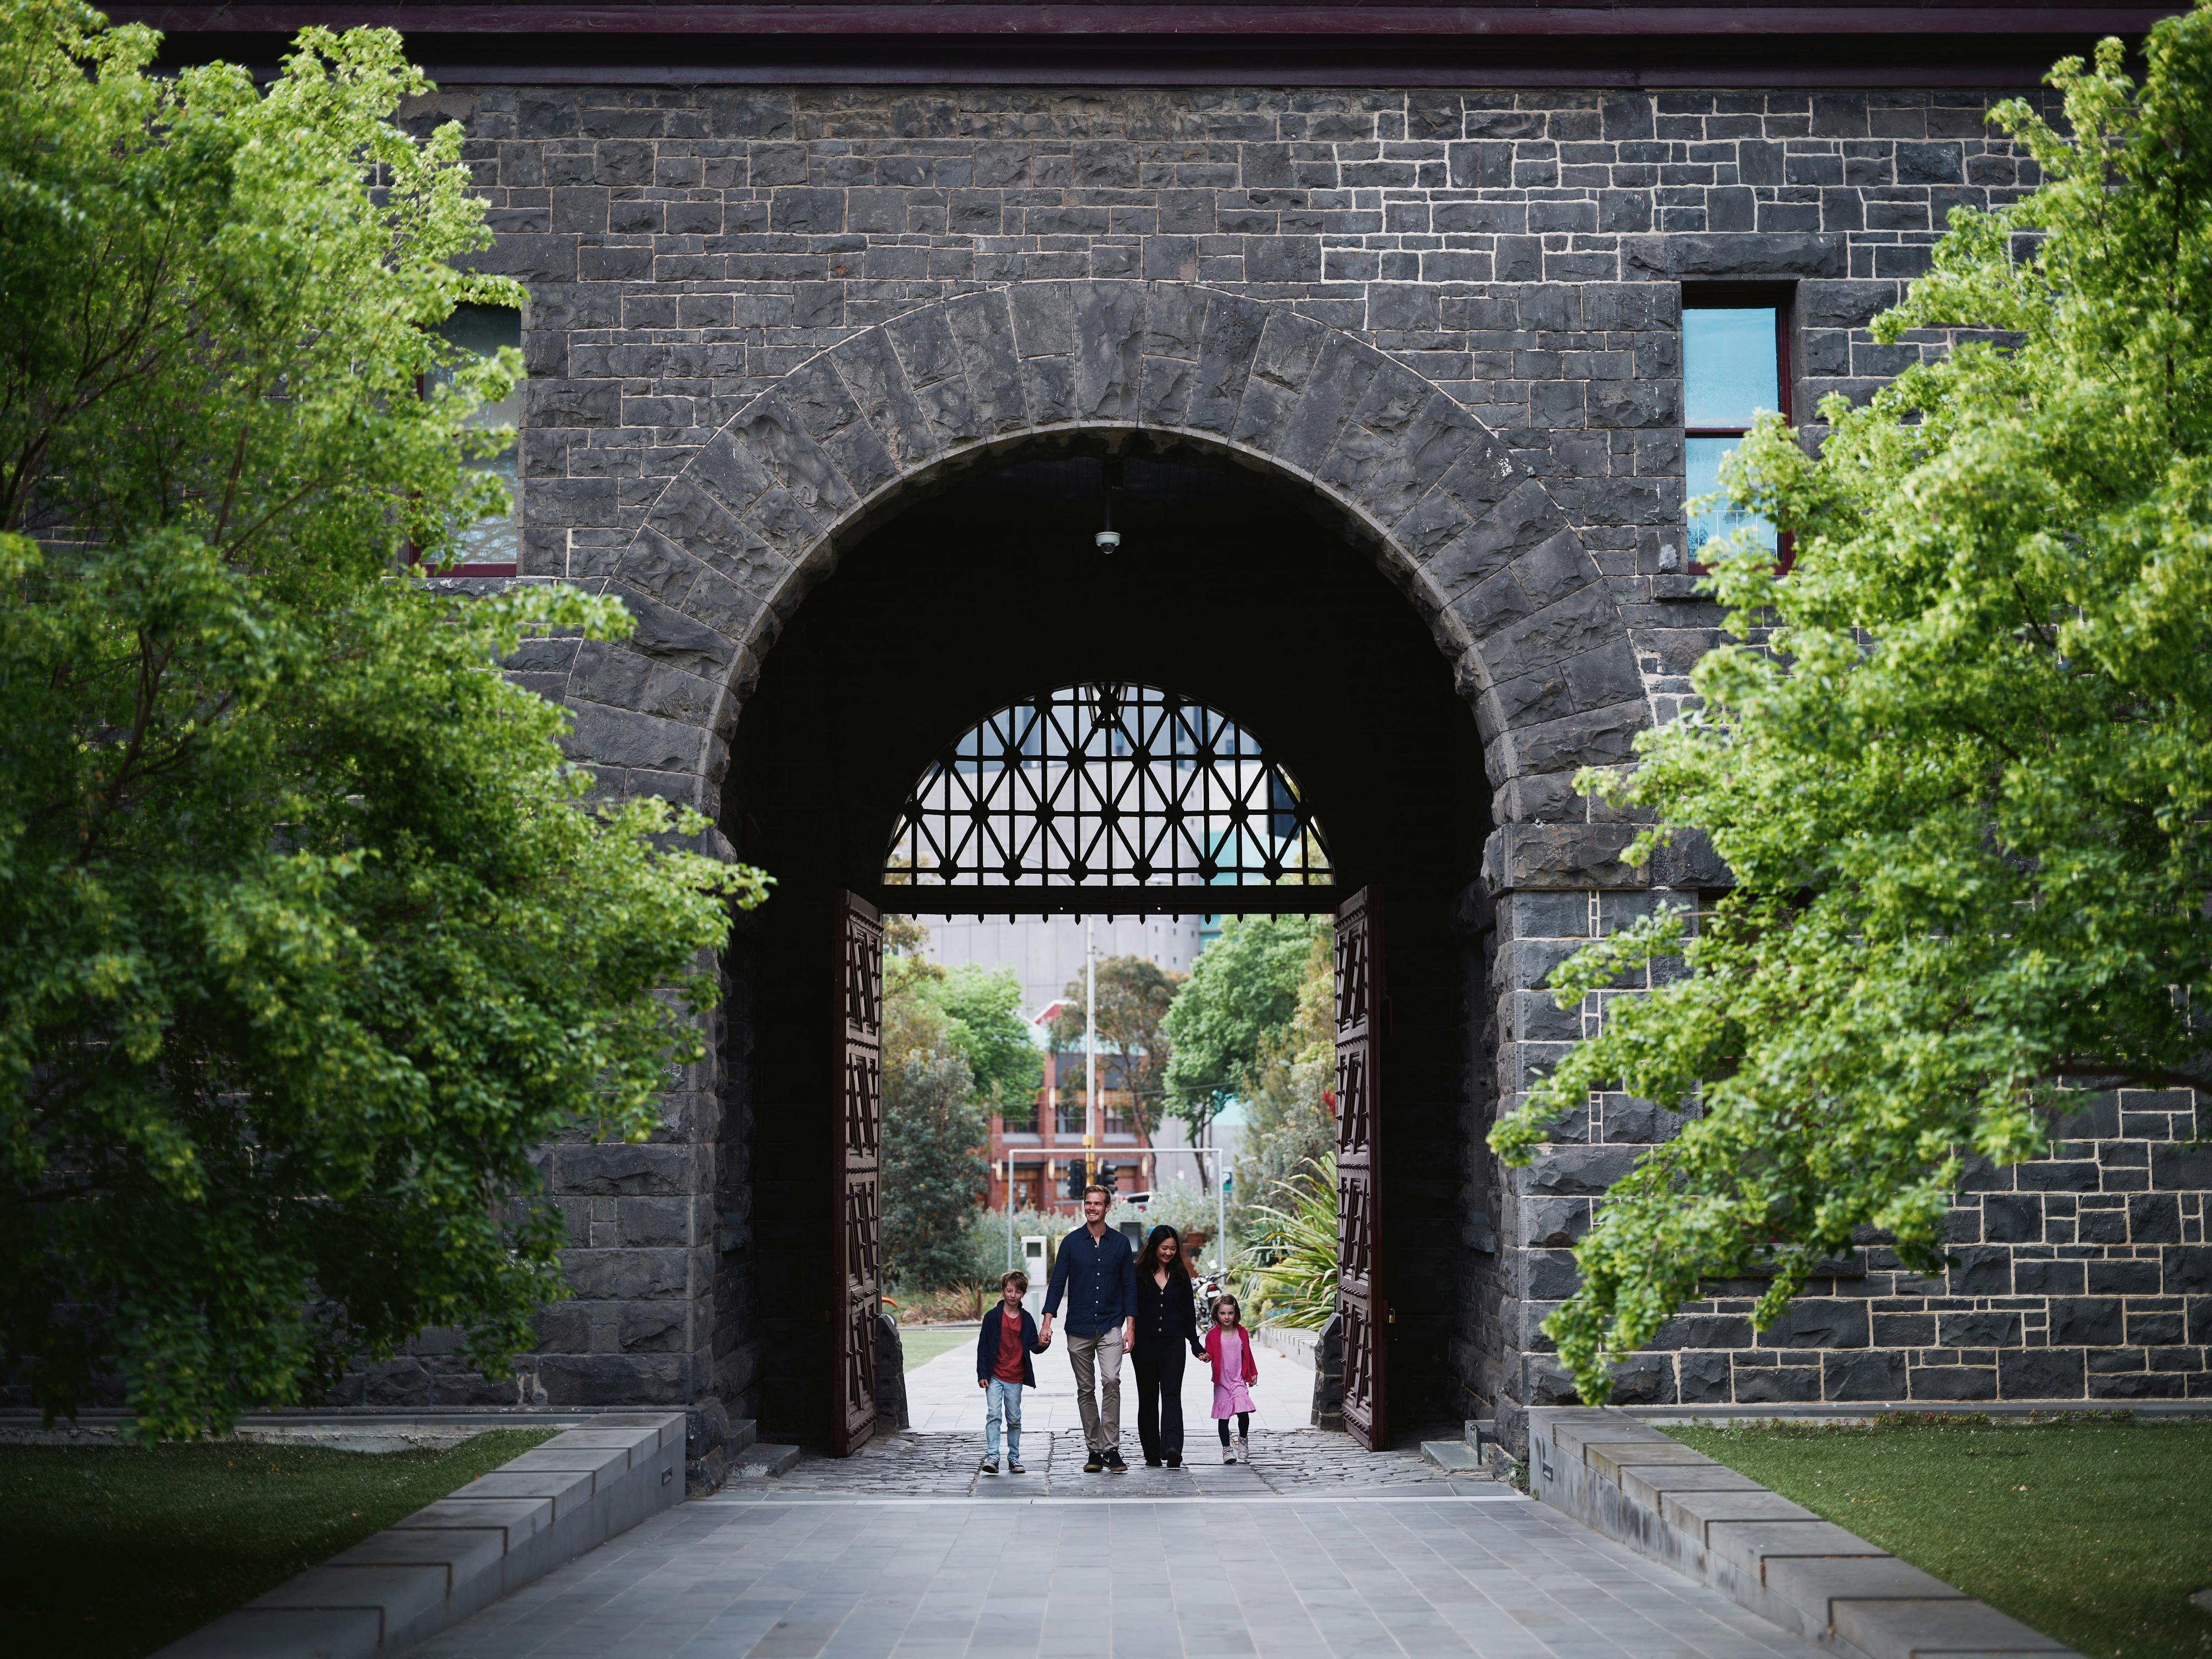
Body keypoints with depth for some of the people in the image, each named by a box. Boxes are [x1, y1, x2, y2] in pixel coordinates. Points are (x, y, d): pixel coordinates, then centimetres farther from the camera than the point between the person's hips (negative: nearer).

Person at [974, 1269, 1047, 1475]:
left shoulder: (1026, 1319, 4)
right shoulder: (992, 1317, -4)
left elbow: (1033, 1347, 8)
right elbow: (982, 1347, -2)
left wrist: (1042, 1344, -16)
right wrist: (982, 1375, -5)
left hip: (1016, 1378, 3)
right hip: (995, 1377, -3)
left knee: (1014, 1419, 9)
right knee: (993, 1415, -14)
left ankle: (1014, 1458, 19)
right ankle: (992, 1457, -16)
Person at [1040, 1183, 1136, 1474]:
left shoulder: (1120, 1243, 5)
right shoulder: (1071, 1242, 4)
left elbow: (1129, 1286, 7)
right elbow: (1057, 1283, 2)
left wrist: (1130, 1325, 0)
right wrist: (1047, 1321, -7)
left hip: (1111, 1327, -1)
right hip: (1079, 1328, 1)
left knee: (1111, 1381, -19)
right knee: (1086, 1390, 5)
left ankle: (1111, 1449, -15)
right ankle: (1095, 1450, 13)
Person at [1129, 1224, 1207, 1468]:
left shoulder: (1180, 1276, 9)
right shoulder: (1139, 1274, 3)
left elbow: (1189, 1313, 13)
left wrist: (1196, 1346, 9)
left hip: (1173, 1343, 0)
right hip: (1145, 1344, 0)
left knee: (1171, 1395, -13)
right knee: (1148, 1399, 6)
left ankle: (1172, 1449, -27)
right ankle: (1152, 1455, 13)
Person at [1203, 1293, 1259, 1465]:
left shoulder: (1241, 1332, 3)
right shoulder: (1213, 1335, -3)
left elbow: (1247, 1354, 13)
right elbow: (1209, 1352, -3)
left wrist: (1253, 1373, 15)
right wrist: (1206, 1356, -26)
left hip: (1239, 1380, 1)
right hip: (1221, 1382, 0)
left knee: (1244, 1413, -13)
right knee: (1224, 1417, 3)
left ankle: (1243, 1439, 13)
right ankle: (1226, 1449, 15)